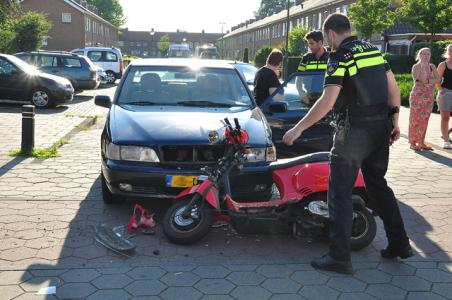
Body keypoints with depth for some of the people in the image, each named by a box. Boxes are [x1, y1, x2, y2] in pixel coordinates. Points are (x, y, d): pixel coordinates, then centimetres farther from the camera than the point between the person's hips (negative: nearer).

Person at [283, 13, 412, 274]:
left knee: (340, 192, -1)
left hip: (354, 130, -8)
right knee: (378, 185, 20)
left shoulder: (340, 57, -12)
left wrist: (299, 128, -18)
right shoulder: (373, 50, 10)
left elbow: (328, 101, -22)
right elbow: (393, 88, 12)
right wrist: (395, 121, 20)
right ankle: (400, 244, 25)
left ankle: (340, 257, 0)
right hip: (381, 127, 8)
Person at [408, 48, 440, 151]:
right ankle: (412, 143, 1)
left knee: (424, 120, 7)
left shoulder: (432, 66, 10)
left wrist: (428, 81, -14)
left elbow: (438, 80, 0)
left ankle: (421, 142, 14)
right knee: (415, 120, -4)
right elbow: (421, 79, -21)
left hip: (429, 97, 5)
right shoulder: (416, 67, -5)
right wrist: (423, 66, -19)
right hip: (417, 96, -5)